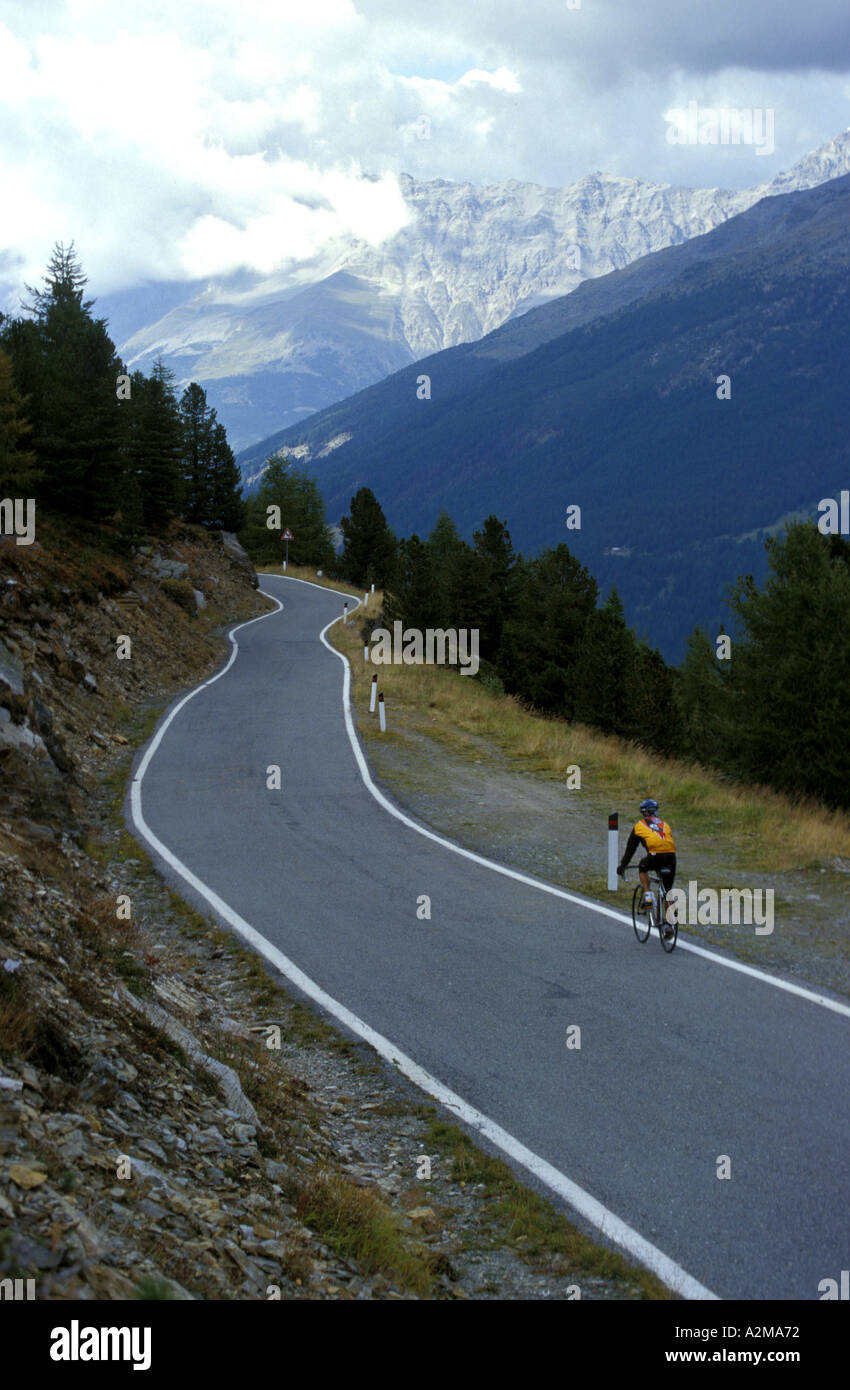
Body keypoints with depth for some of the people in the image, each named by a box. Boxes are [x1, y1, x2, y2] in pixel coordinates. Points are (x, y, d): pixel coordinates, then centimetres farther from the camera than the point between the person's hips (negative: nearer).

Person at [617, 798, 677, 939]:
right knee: (667, 891, 16)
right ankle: (668, 924, 11)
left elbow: (630, 848, 27)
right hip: (671, 856, 3)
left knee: (642, 868, 32)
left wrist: (622, 866, 39)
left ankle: (648, 895, 12)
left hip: (654, 856, -3)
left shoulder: (640, 826, 21)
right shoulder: (664, 824, 30)